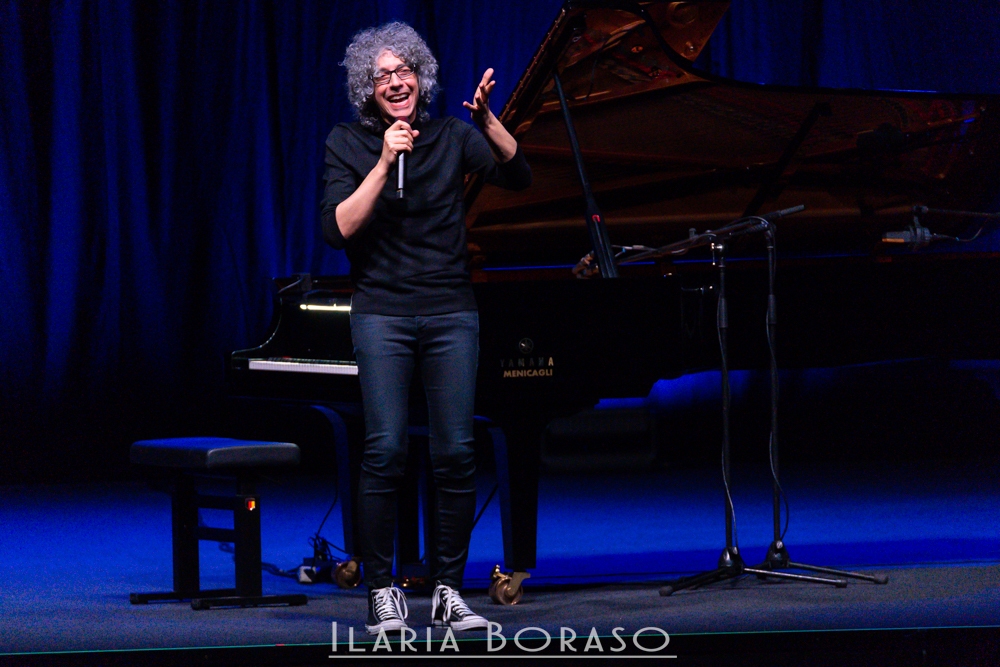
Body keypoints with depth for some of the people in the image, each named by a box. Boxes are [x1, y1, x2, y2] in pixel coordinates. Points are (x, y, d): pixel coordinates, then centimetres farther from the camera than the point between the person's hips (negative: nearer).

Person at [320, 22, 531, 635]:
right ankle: (382, 592, -1)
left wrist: (487, 117, -17)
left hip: (451, 312, 2)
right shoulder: (349, 144, 3)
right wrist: (385, 163, -16)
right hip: (383, 313, -2)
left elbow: (518, 176, -5)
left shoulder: (451, 137, 7)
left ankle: (449, 592, 7)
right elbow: (339, 228, -9)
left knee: (456, 453, -2)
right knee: (385, 451, -10)